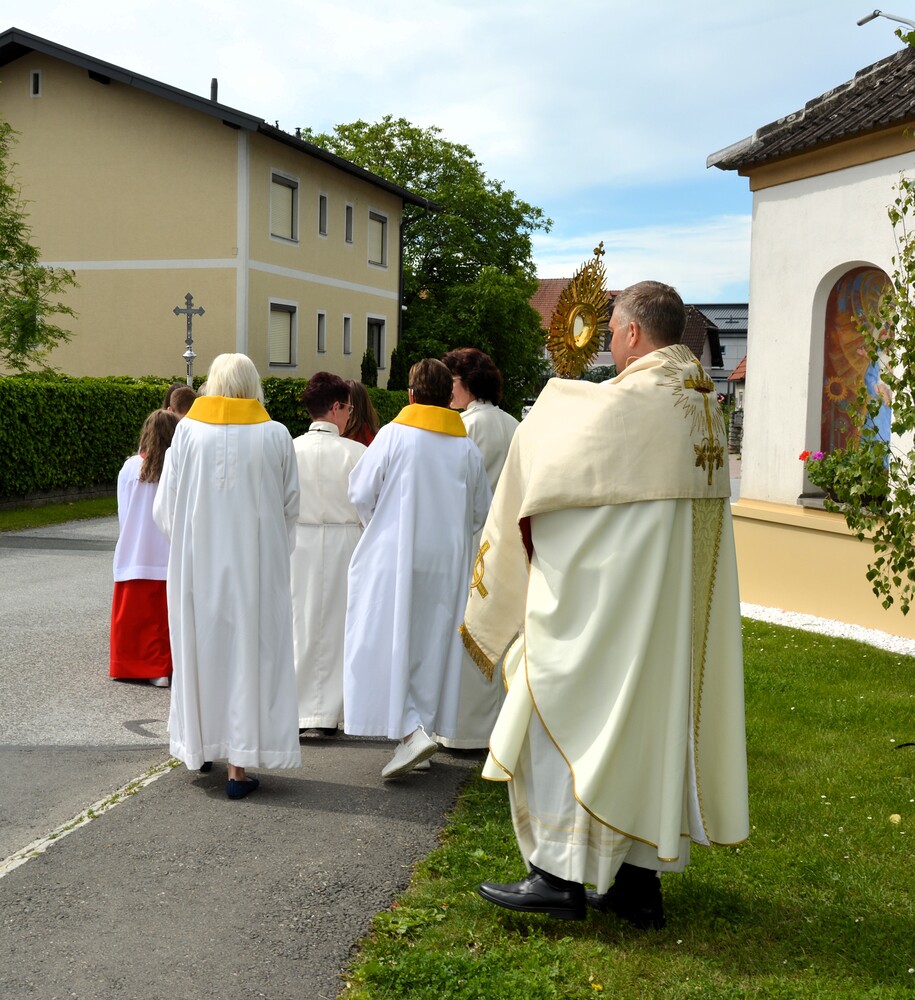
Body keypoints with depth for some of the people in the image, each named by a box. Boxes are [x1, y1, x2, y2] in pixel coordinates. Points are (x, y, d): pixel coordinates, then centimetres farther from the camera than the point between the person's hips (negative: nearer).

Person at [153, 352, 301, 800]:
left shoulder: (188, 431, -4)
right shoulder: (276, 435, -5)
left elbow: (165, 506, -1)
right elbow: (291, 506, 1)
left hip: (199, 562, 1)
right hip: (257, 564, -1)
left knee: (201, 647, 16)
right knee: (250, 651, 3)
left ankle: (200, 746, 30)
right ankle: (240, 765, 1)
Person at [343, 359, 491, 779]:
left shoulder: (393, 435, -8)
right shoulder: (467, 448, 2)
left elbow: (361, 495, -6)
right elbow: (480, 511, 10)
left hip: (392, 558, -4)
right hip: (446, 563, 4)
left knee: (385, 643, 0)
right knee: (431, 647, 11)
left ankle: (411, 730, -14)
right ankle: (426, 726, 17)